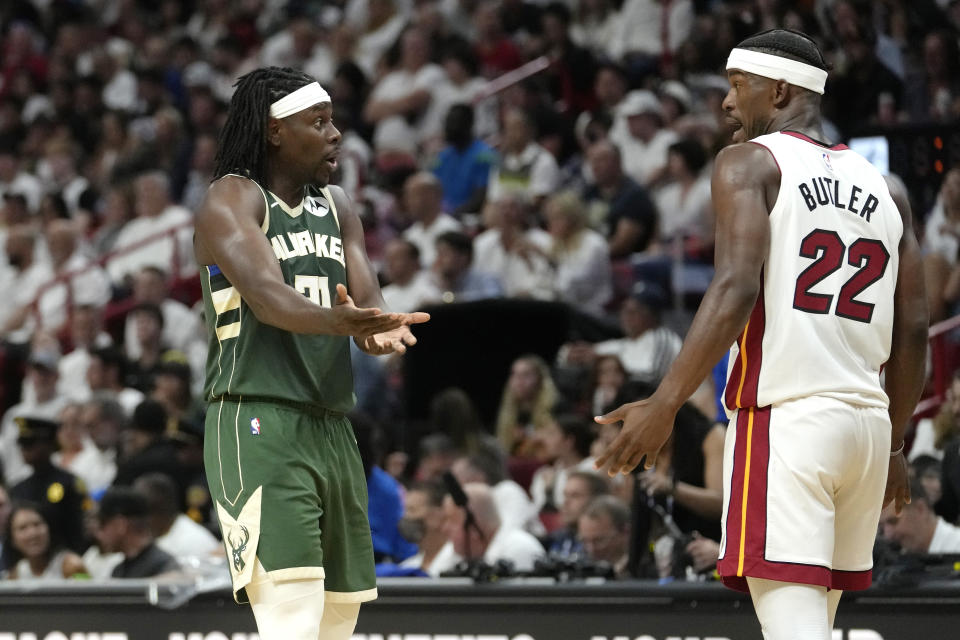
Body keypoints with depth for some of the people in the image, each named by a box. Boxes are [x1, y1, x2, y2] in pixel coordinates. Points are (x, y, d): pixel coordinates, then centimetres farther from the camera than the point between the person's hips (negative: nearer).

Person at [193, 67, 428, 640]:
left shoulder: (336, 208, 16)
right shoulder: (233, 200, -6)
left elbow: (367, 301, 3)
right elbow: (265, 294, -24)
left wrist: (378, 329, -22)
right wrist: (336, 321, -44)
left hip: (332, 429, 8)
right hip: (259, 427, -8)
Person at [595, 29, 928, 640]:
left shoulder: (750, 163, -1)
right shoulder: (885, 189, 16)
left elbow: (737, 289, -16)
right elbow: (913, 330, 15)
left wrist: (665, 403, -18)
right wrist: (894, 445, 25)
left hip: (782, 416, -7)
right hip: (867, 420, 7)